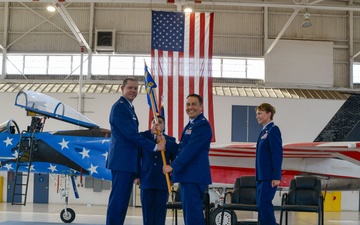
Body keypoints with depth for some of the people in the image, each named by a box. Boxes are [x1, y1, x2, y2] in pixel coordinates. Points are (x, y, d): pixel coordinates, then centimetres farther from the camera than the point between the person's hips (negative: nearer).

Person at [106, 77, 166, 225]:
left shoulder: (129, 108, 20)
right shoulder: (119, 107, -10)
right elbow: (131, 134, -17)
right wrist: (155, 146, -13)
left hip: (129, 162, 10)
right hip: (122, 161, -10)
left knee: (123, 201, 10)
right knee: (117, 200, -9)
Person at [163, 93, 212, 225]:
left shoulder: (202, 125, -11)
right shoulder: (190, 125, 21)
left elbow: (191, 149, -19)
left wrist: (173, 166, -19)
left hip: (194, 176, -10)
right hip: (188, 176, 10)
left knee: (192, 214, -11)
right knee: (190, 212, 14)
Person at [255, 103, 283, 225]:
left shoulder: (273, 130, -10)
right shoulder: (264, 131, 16)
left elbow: (277, 154, -16)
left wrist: (276, 177, -20)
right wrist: (259, 176, 17)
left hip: (269, 177, -9)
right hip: (262, 176, 9)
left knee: (264, 204, -11)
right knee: (261, 205, 10)